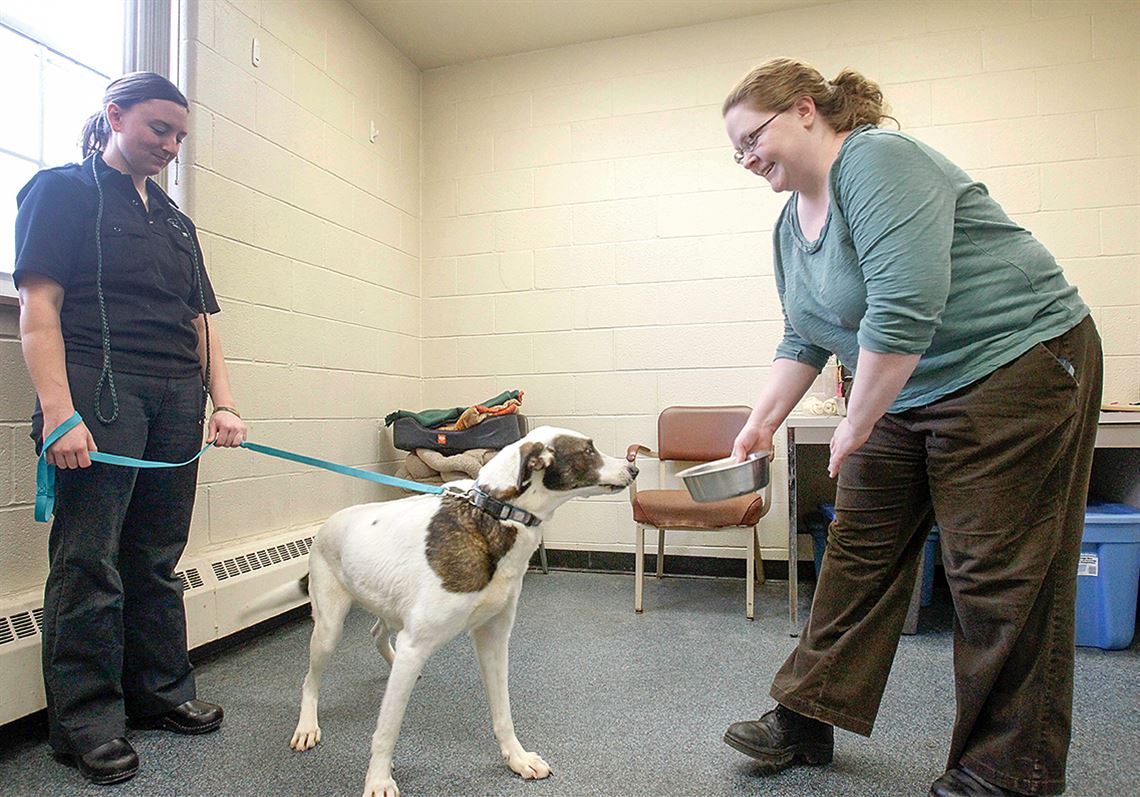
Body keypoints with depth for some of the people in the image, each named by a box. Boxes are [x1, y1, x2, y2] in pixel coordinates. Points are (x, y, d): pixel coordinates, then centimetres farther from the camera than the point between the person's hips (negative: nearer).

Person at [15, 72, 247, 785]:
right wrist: (59, 413, -16)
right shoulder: (63, 191, 5)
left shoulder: (175, 220, 22)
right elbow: (39, 305, -6)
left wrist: (224, 403, 7)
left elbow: (202, 320, 18)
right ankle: (85, 720, 10)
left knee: (159, 558, 10)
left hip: (177, 401, 6)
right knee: (90, 560, -2)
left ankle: (160, 691, 22)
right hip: (101, 391, -5)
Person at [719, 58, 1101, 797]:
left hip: (1014, 367, -8)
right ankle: (806, 721, 19)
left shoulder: (876, 161, -19)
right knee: (859, 553, 8)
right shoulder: (793, 219, 9)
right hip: (906, 391, 9)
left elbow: (905, 306, -29)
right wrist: (761, 423, 3)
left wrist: (856, 426, -20)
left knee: (998, 578, -1)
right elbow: (803, 341, 13)